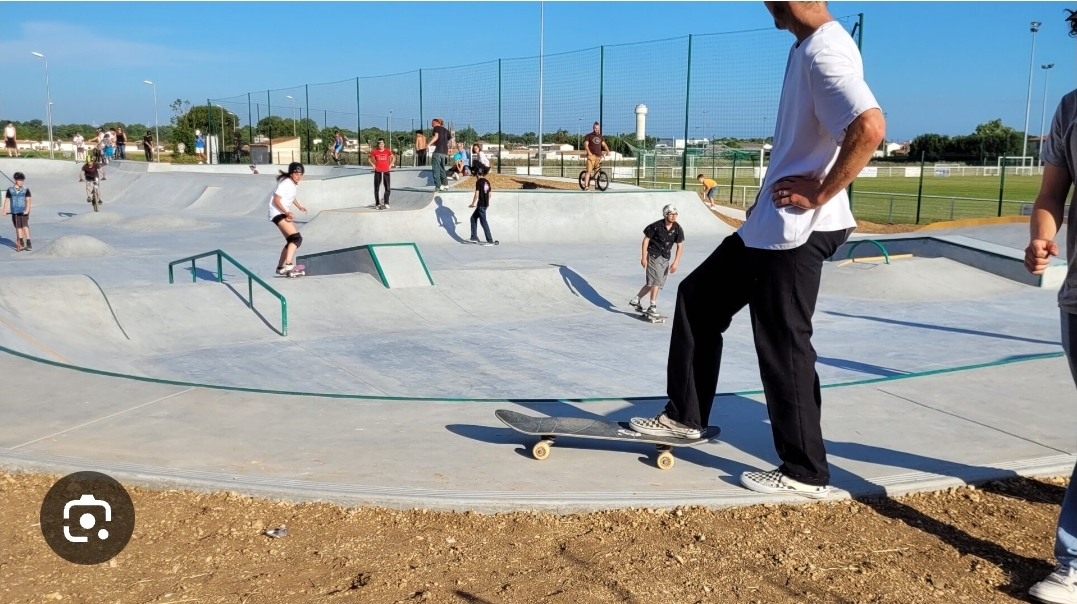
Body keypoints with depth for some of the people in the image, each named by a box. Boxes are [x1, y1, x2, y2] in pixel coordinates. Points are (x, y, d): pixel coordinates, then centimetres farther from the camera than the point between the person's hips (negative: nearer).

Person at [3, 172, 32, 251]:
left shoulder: (26, 190, -1)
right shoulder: (10, 190, 3)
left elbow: (28, 200, -8)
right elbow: (7, 200, 7)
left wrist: (27, 210, -20)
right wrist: (4, 210, 4)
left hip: (23, 211, -2)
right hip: (14, 212, 2)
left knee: (25, 226, -12)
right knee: (18, 227, 8)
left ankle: (28, 243, -9)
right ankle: (21, 243, 18)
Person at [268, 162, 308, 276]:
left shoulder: (295, 184, 9)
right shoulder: (285, 183, -19)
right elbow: (276, 200, -22)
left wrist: (299, 206, 20)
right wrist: (287, 213, -31)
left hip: (284, 213, 10)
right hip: (277, 213, -10)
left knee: (292, 240, 18)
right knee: (296, 238, -24)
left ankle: (280, 268, 29)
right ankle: (288, 264, -37)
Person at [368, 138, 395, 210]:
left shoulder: (388, 151, 1)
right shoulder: (374, 152, 0)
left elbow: (393, 157, 16)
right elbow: (369, 159, 13)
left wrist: (390, 165, 7)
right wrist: (373, 165, 2)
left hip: (386, 171, 0)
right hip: (377, 172, 0)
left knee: (387, 188, -3)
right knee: (376, 188, 2)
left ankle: (386, 203, 7)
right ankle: (377, 204, 9)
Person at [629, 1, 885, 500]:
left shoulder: (825, 50, -17)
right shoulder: (805, 48, 14)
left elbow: (870, 127, -31)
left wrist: (821, 195, -22)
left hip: (796, 231, -11)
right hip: (769, 225, 11)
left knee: (784, 348, -2)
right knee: (699, 297, 17)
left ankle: (806, 474, 12)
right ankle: (684, 415, 28)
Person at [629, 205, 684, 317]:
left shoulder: (678, 229, -4)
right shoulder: (656, 226, -13)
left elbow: (680, 246, 1)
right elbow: (646, 240, -5)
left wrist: (675, 262, -7)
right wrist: (643, 257, -9)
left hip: (665, 259, 5)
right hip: (654, 256, -5)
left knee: (651, 283, 11)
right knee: (656, 281, -14)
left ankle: (635, 301, 25)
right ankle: (652, 306, -8)